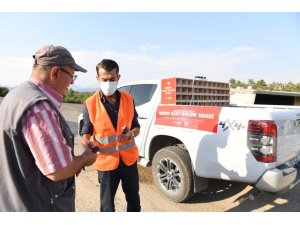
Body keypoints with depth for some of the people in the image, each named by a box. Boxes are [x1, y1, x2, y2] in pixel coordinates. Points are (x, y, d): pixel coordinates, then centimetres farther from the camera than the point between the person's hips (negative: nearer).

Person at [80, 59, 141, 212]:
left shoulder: (128, 99, -3)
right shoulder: (90, 104, -10)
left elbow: (136, 127, 3)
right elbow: (85, 134, -4)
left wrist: (130, 134, -19)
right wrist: (88, 142, -27)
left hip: (129, 158, 3)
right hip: (106, 162, -2)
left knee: (134, 200, 20)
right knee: (107, 204, 15)